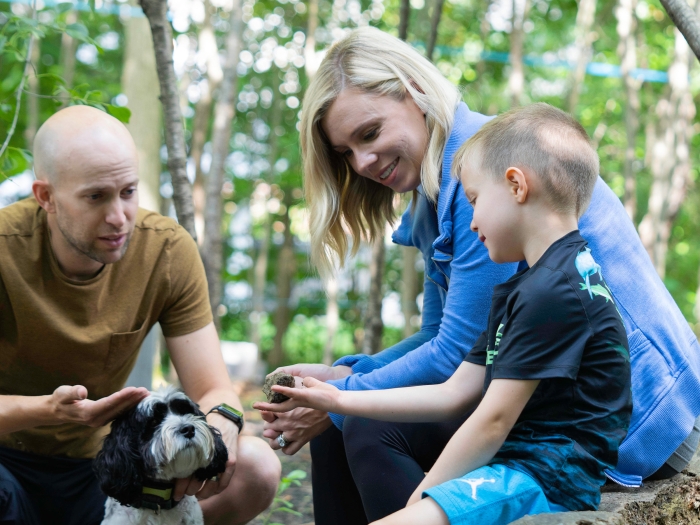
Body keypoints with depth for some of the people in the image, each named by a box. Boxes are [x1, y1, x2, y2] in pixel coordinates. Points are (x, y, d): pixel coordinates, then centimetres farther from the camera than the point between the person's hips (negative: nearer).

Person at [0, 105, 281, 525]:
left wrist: (220, 422, -32)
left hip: (96, 464, 4)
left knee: (256, 468, -19)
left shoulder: (169, 251, -10)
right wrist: (49, 410, -40)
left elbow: (214, 389, -8)